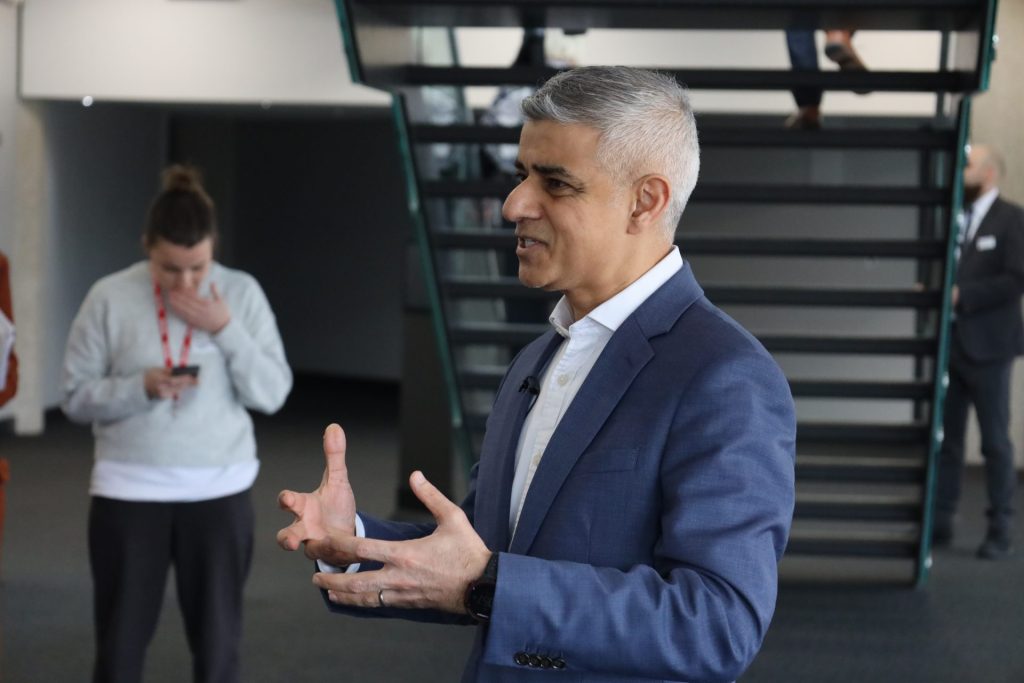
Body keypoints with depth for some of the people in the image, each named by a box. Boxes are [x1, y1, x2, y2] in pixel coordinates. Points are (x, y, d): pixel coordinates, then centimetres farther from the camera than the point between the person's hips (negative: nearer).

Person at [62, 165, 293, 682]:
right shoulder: (110, 298, -6)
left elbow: (272, 394, -3)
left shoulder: (242, 293, -2)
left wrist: (225, 330, -15)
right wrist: (142, 387, -19)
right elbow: (76, 396, -2)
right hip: (129, 490, -1)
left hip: (218, 489, 1)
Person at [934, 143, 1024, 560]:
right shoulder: (955, 218, 13)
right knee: (945, 439, 8)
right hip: (950, 346, 6)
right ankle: (940, 524, 14)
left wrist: (961, 295, -19)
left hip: (987, 347, -6)